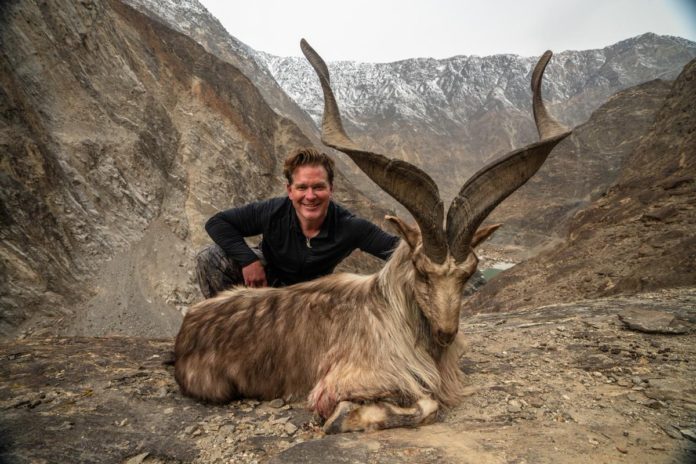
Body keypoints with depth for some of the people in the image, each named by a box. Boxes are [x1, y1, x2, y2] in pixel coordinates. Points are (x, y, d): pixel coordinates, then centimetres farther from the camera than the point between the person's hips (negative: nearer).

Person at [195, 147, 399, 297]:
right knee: (209, 258, -23)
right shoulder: (273, 212, -32)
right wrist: (248, 259, -35)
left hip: (309, 293, 2)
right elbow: (216, 222, -23)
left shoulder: (348, 227, -31)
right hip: (266, 275, -1)